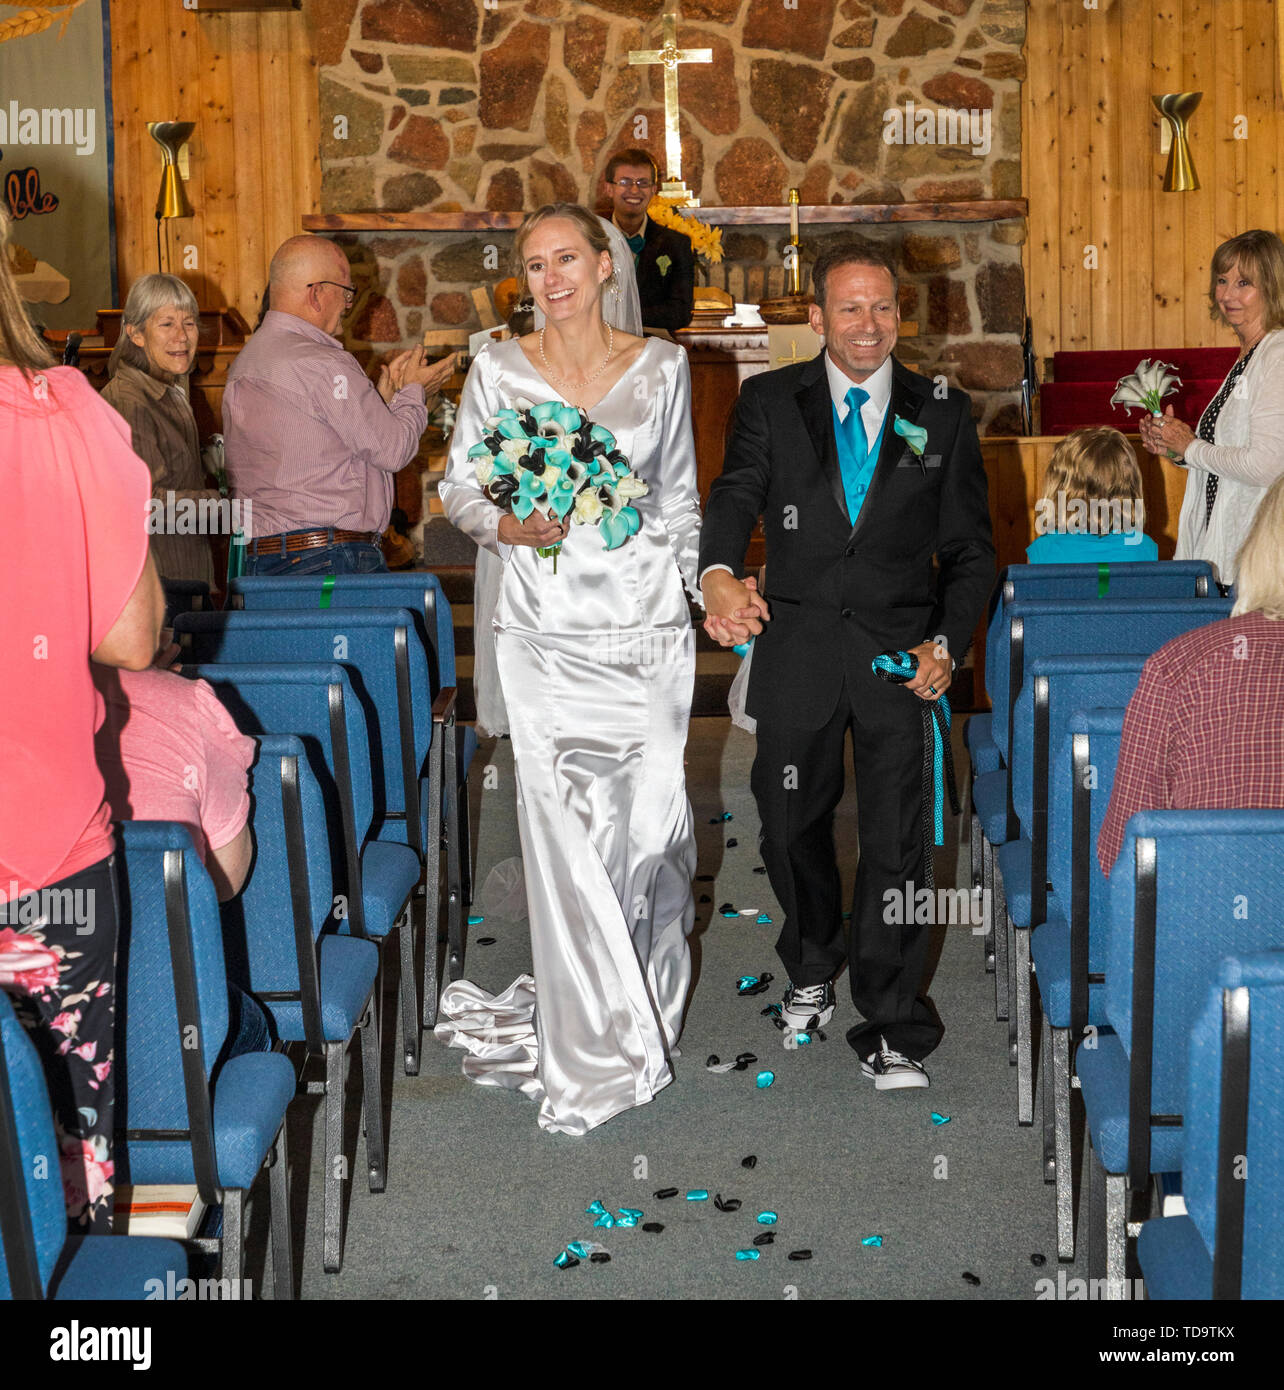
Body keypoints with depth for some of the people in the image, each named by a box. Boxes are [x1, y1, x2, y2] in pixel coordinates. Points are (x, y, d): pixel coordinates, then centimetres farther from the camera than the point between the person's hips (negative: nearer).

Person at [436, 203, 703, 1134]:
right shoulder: (499, 369, 3)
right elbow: (460, 486, 7)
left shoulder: (661, 367, 6)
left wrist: (707, 586, 12)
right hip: (547, 628, -1)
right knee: (564, 828, -4)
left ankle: (649, 1003, 26)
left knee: (653, 814, 2)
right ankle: (592, 1048, 8)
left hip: (646, 620, 1)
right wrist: (506, 526, -12)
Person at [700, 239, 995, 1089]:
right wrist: (719, 573, -34)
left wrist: (947, 642, -10)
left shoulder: (942, 416, 6)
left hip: (901, 651, -1)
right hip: (798, 648, 1)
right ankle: (813, 971, 42)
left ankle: (892, 1032, 8)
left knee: (897, 841, -3)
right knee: (792, 827, 14)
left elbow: (971, 547, 6)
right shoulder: (770, 403, 5)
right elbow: (737, 494, -12)